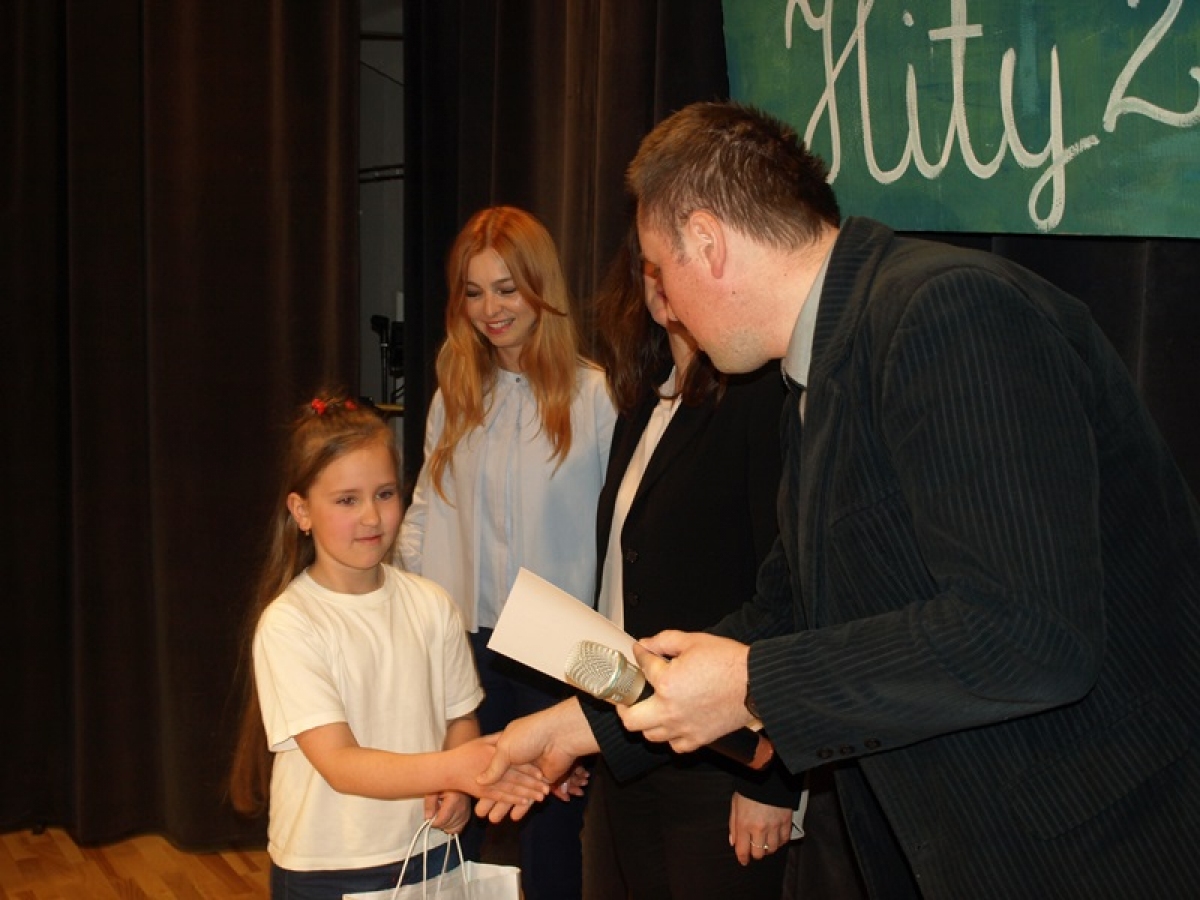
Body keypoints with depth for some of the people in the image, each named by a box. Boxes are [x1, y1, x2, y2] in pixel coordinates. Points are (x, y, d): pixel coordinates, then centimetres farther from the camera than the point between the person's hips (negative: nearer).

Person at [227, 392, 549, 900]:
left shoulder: (430, 605, -2)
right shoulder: (287, 624, -15)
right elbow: (339, 764, -21)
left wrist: (455, 793, -12)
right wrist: (453, 768, -33)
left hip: (429, 854, 3)